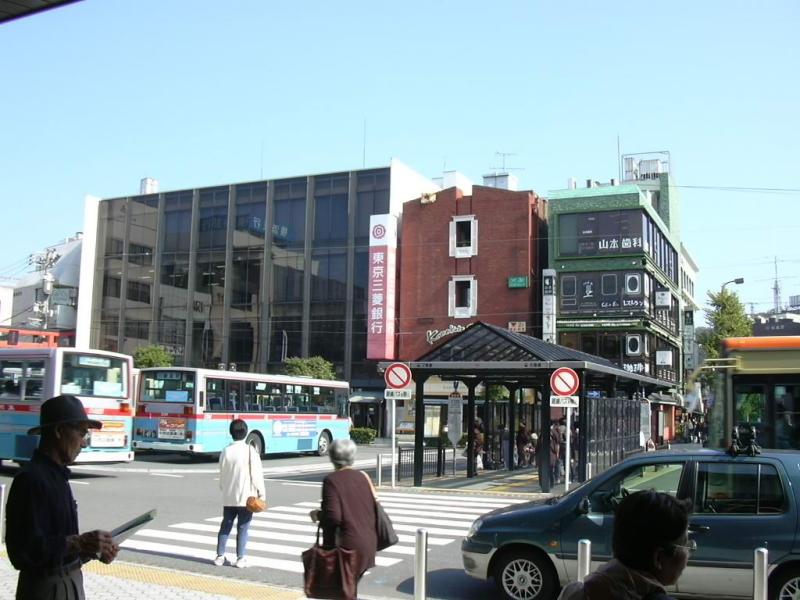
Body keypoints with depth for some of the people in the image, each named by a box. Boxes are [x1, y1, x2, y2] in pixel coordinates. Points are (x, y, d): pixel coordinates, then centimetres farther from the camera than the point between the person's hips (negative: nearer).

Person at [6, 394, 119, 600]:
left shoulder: (58, 476, 11)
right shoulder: (30, 479, -20)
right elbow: (24, 550, -25)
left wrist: (92, 549, 1)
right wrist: (78, 543, -28)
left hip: (69, 584, 9)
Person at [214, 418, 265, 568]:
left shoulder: (225, 451, 0)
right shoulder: (250, 451, -11)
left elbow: (222, 474, 8)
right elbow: (257, 473, -10)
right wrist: (261, 492, -2)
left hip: (229, 497, 3)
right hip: (246, 496, -3)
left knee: (225, 526, 14)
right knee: (243, 528, 3)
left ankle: (220, 556, 15)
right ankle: (241, 558, 3)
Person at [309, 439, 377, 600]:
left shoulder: (332, 481, -13)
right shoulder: (363, 477, 5)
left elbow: (333, 517, -19)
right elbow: (374, 509, 11)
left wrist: (318, 515, -1)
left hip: (348, 546, -6)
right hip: (368, 544, 6)